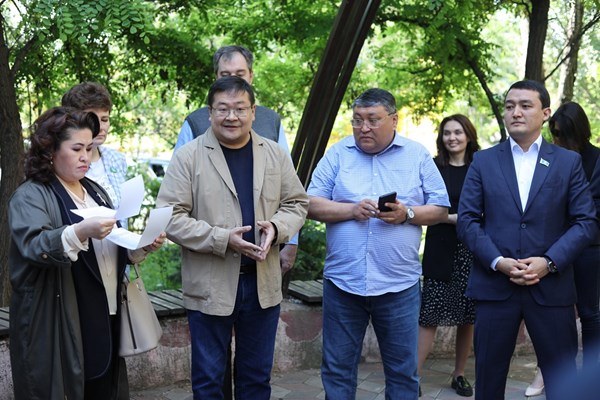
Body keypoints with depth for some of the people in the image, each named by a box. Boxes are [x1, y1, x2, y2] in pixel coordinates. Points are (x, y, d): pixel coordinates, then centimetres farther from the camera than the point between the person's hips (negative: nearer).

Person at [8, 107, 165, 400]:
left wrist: (142, 247, 0)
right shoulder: (30, 196, -6)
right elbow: (35, 246, -24)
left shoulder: (95, 191, 16)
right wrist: (81, 231, -39)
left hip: (104, 322, 7)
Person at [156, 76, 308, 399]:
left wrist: (276, 227, -11)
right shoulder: (187, 157, -6)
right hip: (209, 285, -3)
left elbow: (296, 203, 11)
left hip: (264, 283, 3)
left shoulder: (276, 154, 6)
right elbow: (171, 217, -10)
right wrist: (222, 239, -20)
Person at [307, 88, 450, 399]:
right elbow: (312, 205, 1)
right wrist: (352, 210, -15)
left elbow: (441, 210, 5)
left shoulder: (417, 156, 5)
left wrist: (407, 213, -13)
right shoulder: (338, 154, 5)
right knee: (337, 370, 9)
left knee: (402, 371, 9)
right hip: (342, 281, 1)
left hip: (399, 285, 0)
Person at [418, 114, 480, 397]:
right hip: (441, 250, -2)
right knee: (430, 315, -5)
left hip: (472, 251, 2)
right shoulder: (434, 168, 2)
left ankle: (459, 375, 21)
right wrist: (453, 218, -14)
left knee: (467, 318, 8)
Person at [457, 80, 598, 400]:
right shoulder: (483, 161, 7)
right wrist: (498, 262, -12)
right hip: (494, 286, 1)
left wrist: (549, 262, -12)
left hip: (551, 287, 0)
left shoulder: (568, 161, 6)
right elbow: (467, 220, 1)